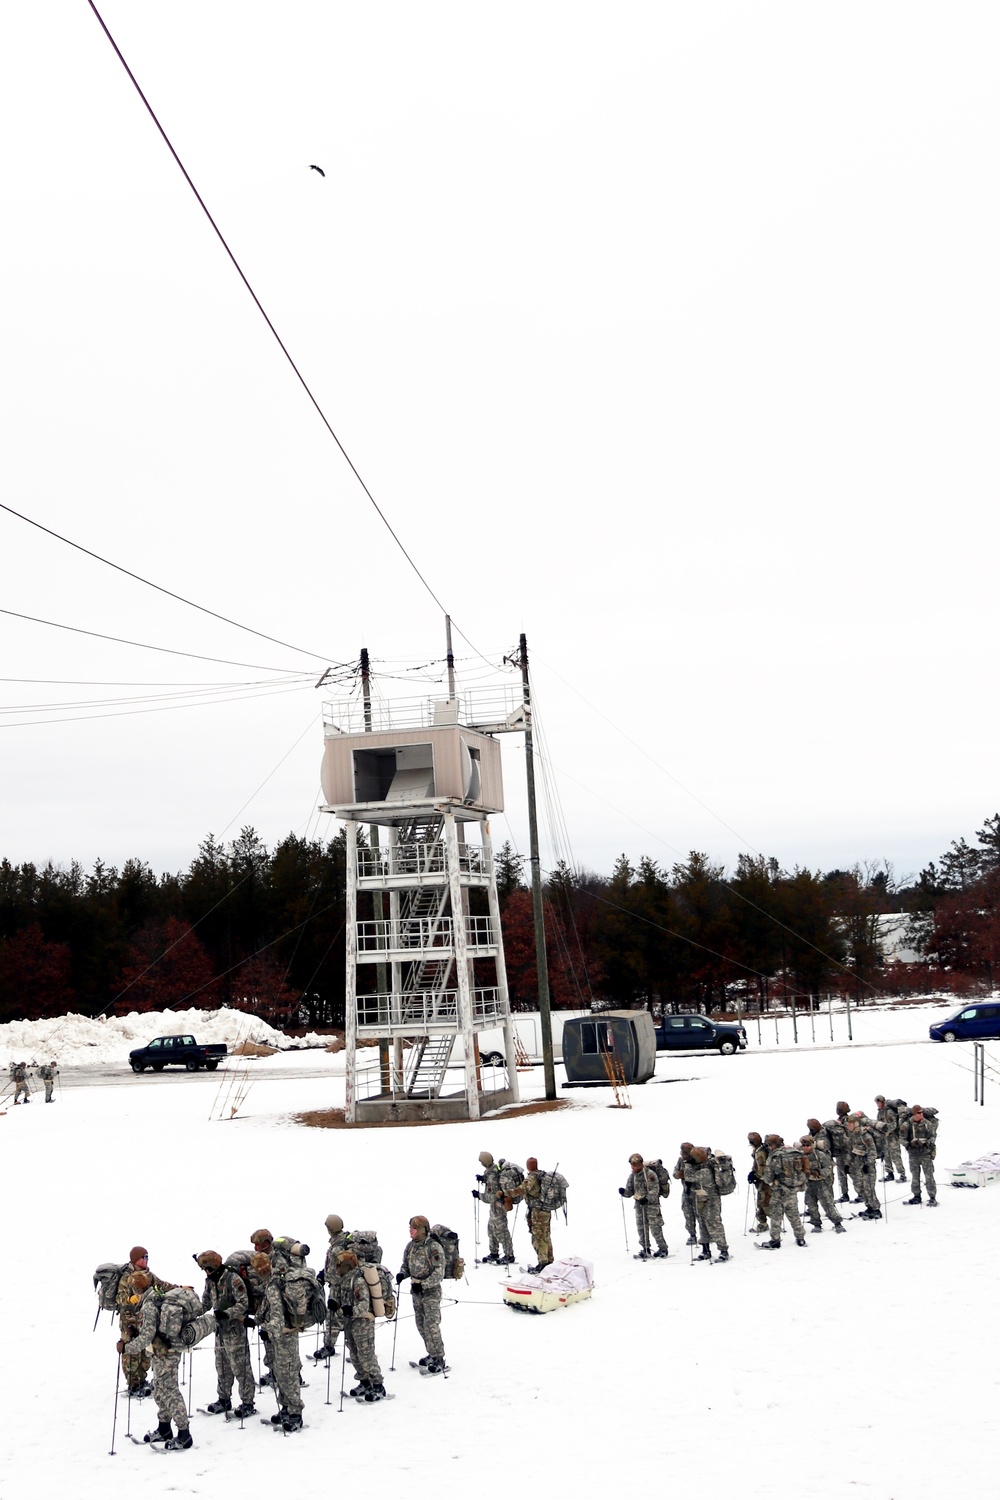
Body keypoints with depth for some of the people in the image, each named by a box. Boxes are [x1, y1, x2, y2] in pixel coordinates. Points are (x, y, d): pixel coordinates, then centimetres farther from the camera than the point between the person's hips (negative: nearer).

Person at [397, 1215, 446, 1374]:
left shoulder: (434, 1247, -17)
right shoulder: (411, 1246, 4)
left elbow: (439, 1273, -19)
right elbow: (406, 1264, 16)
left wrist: (422, 1284, -27)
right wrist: (402, 1274, -7)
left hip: (431, 1291, -7)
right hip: (416, 1292, 7)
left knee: (431, 1325, -10)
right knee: (421, 1325, 12)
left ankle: (439, 1359, -3)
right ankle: (432, 1354, 26)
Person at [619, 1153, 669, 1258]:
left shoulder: (650, 1174, -13)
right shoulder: (632, 1176, 7)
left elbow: (655, 1190, -17)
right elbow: (630, 1191, 11)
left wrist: (647, 1199, -31)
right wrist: (624, 1192, -12)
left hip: (651, 1203, -6)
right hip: (639, 1204, 6)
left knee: (655, 1227, -6)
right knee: (641, 1227, 9)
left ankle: (663, 1249, 5)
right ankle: (645, 1249, 20)